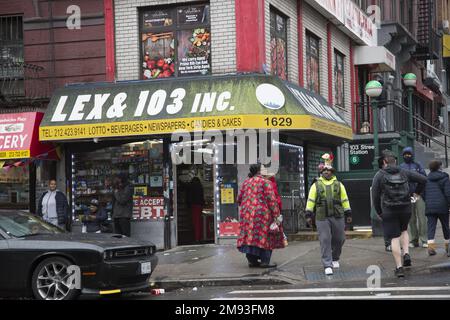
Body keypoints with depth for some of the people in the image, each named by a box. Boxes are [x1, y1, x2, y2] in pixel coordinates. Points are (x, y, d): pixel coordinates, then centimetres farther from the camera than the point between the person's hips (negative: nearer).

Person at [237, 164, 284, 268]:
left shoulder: (245, 182, 12)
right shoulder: (265, 182, -6)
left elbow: (239, 199, 15)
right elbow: (271, 199, -11)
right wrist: (275, 215, -9)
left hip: (246, 214, 6)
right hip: (261, 213, -6)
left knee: (249, 235, 9)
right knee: (264, 236, 0)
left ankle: (252, 260, 12)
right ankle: (265, 261, -1)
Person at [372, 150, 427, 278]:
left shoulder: (379, 175, -4)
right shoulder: (404, 173, 4)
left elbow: (375, 195, -4)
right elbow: (423, 179, 2)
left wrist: (379, 212, 6)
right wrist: (416, 193, 16)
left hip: (389, 211, -3)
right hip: (406, 209, 3)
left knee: (394, 238, 2)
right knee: (403, 230, 27)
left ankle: (399, 267, 0)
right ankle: (406, 254, 6)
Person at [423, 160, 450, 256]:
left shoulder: (426, 180, 8)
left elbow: (423, 194, 10)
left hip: (429, 207, 2)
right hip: (442, 206, -2)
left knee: (431, 227, -1)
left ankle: (431, 246, -17)